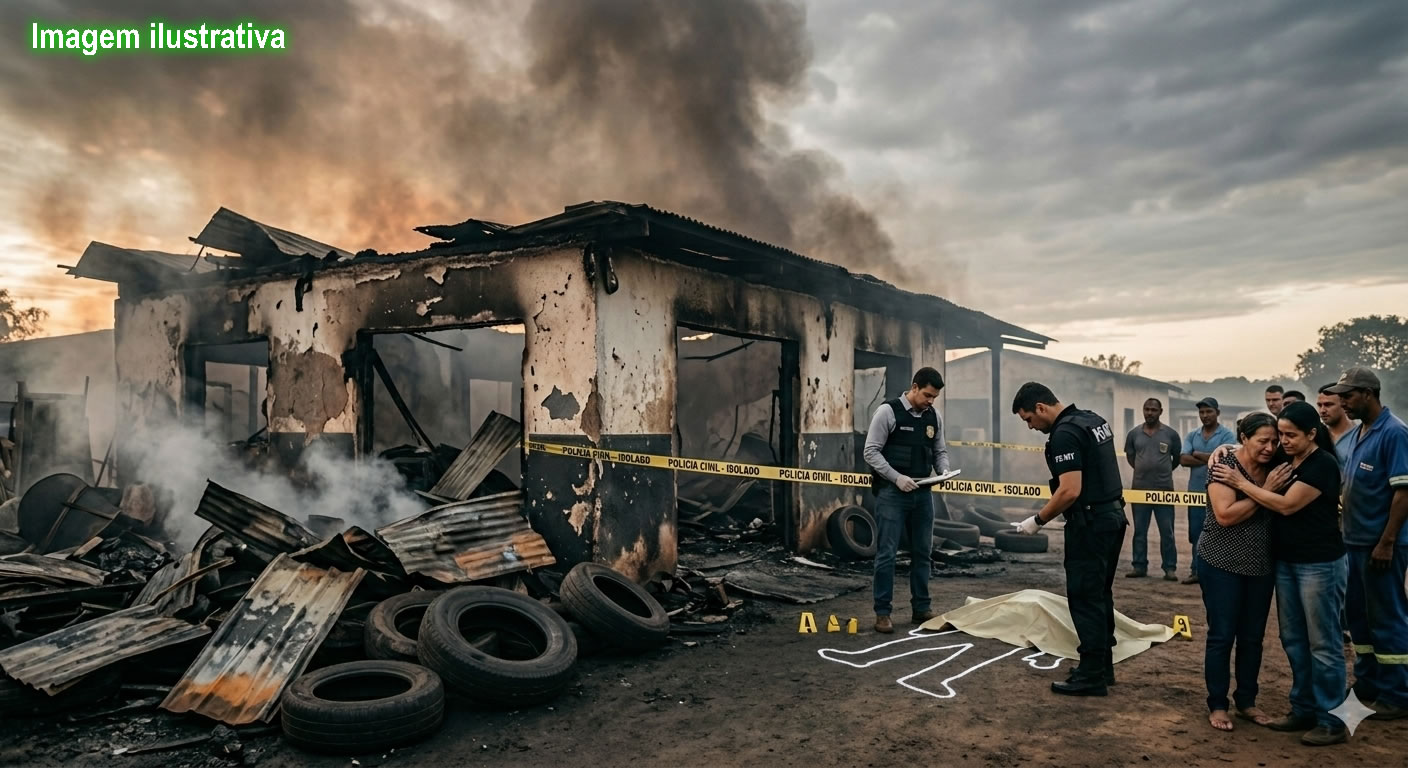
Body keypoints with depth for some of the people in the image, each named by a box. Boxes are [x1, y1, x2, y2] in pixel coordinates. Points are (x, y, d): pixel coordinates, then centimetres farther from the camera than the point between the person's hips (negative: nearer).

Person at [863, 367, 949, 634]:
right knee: (887, 554, -3)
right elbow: (871, 451, -11)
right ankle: (882, 613, 7)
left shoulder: (934, 417, 7)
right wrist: (897, 477, -20)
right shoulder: (887, 411, -10)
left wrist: (944, 471, -5)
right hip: (891, 492, -6)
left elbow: (940, 451, 16)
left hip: (922, 492, 6)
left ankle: (921, 608, 25)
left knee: (922, 552, 12)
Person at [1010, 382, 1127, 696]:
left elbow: (1070, 491, -25)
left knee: (1085, 599, -1)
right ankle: (1104, 666, 26)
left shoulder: (1065, 434, -19)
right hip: (1112, 516, 10)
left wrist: (1037, 520, -14)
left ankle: (1092, 676, 5)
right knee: (1100, 596, 17)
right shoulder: (1094, 420, 12)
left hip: (1090, 524, -10)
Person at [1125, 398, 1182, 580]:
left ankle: (1170, 568, 8)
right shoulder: (1134, 434, 5)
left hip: (1164, 489, -2)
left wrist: (1164, 470, 14)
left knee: (1167, 532, 1)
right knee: (1139, 531, 7)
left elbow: (1177, 458, 11)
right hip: (1139, 489, 2)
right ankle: (1139, 566, 13)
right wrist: (1143, 470, 11)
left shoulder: (1171, 434, 0)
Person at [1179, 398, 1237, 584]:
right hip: (1195, 492, 5)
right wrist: (1211, 460, -12)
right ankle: (1196, 570, 18)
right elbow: (1183, 460, -3)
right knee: (1196, 534, 10)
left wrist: (1197, 454, -5)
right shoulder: (1192, 436, 10)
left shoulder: (1227, 435, -3)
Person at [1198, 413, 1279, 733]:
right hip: (1222, 564, -6)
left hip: (1261, 565, 6)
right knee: (1222, 636, 2)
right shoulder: (1225, 464, -14)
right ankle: (1217, 705, 14)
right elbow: (1225, 515, -23)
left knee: (1253, 637, 13)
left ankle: (1246, 701, 27)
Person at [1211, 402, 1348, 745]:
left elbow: (1286, 506, -19)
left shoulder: (1323, 465, -15)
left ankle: (1331, 720, 10)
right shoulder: (1286, 460, 8)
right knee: (1293, 639, 13)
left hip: (1319, 563, -8)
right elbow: (1262, 504, 12)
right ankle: (1303, 708, 25)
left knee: (1323, 643, 0)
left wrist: (1242, 483, -14)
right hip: (1285, 560, 8)